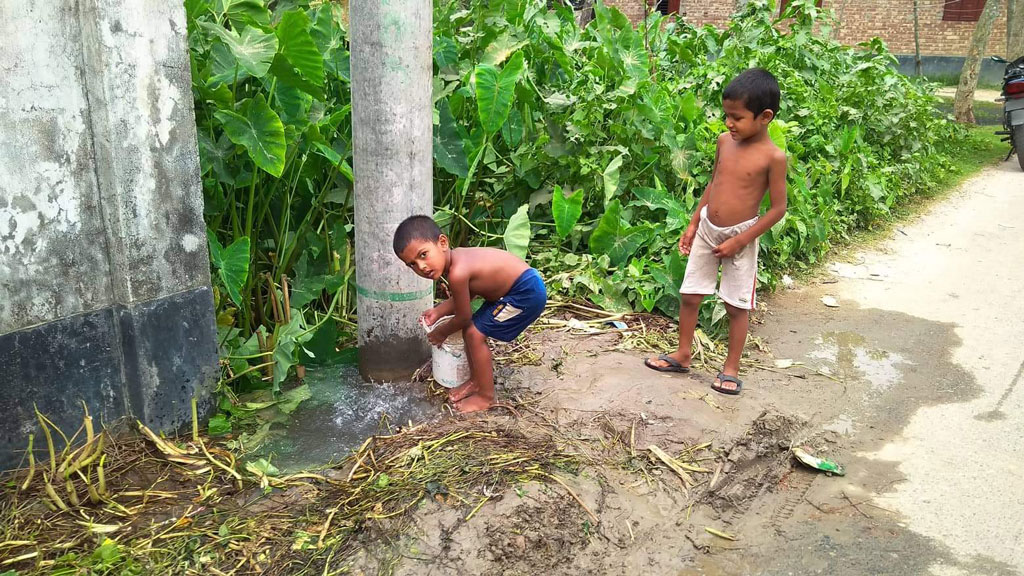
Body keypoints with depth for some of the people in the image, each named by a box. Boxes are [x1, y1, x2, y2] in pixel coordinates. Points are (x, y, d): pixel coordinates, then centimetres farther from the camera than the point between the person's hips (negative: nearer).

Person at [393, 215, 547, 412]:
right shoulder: (455, 258, -2)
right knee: (471, 330, 12)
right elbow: (466, 296, 16)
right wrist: (438, 311, 8)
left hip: (527, 293, -9)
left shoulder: (457, 272, -29)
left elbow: (463, 318, -13)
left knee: (475, 334, -7)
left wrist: (441, 333, 5)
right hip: (511, 289, 9)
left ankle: (486, 396, 7)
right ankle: (475, 381, 30)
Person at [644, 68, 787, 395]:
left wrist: (739, 241, -15)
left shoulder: (773, 156, -15)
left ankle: (731, 368, 21)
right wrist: (693, 224, 10)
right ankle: (682, 355, 26)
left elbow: (778, 208, -13)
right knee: (689, 296, 10)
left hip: (740, 236, -5)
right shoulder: (725, 141, 0)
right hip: (707, 229, 5)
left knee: (736, 305, 6)